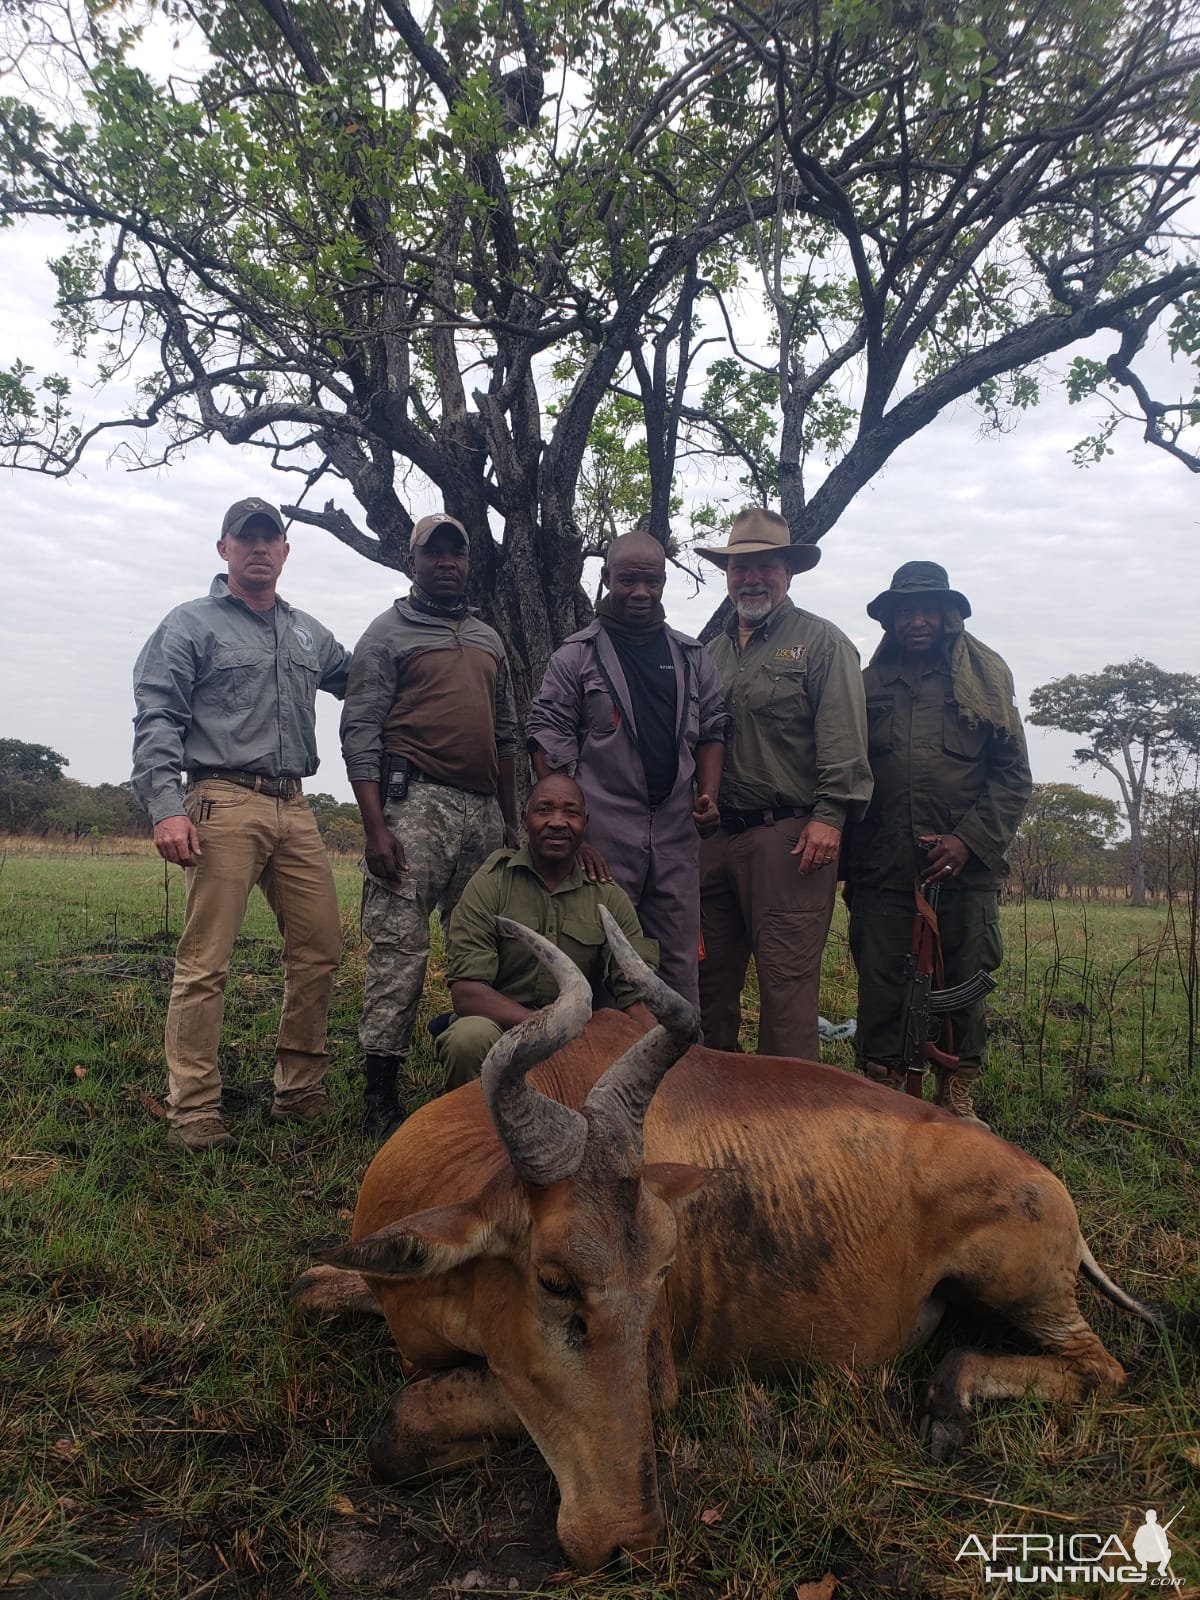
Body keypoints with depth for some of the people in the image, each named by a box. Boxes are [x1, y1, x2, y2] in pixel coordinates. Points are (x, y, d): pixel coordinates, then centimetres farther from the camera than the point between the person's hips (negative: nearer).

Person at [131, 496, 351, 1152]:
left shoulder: (309, 634, 21)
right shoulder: (191, 625, 5)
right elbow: (156, 722, -3)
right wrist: (167, 807, -16)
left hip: (294, 809, 6)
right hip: (223, 804, -5)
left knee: (319, 949, 5)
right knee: (205, 962, -6)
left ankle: (299, 1091, 18)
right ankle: (194, 1110, 2)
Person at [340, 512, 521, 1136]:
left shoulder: (488, 639, 22)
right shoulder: (388, 633, 4)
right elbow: (360, 732, -4)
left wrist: (511, 820, 18)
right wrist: (375, 826, -15)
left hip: (484, 811, 6)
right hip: (416, 804, -6)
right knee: (400, 946, -8)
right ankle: (380, 1093, -1)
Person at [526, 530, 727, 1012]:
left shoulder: (692, 656, 14)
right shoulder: (576, 656, 1)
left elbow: (712, 731, 17)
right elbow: (548, 740, -2)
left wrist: (708, 794, 1)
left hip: (677, 829, 4)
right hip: (603, 832, -3)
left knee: (679, 960, 10)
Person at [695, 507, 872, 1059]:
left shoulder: (822, 642, 1)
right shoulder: (714, 651, 19)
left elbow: (843, 740, -8)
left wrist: (828, 816, -17)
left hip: (788, 834, -6)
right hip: (715, 836, 7)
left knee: (786, 977, -6)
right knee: (709, 973, 12)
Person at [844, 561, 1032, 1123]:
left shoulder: (984, 682, 10)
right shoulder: (867, 686, 12)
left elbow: (1014, 776, 5)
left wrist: (968, 839, -8)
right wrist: (845, 859, 3)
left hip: (966, 871, 0)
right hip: (881, 874, 0)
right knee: (880, 993, 2)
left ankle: (956, 1101, 20)